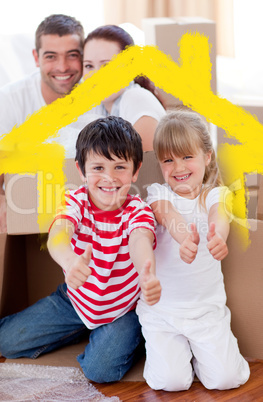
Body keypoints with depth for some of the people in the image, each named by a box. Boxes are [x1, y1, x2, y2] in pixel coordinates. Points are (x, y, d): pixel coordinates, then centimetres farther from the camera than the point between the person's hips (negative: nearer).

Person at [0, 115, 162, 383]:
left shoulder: (137, 211, -24)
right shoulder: (75, 202, -19)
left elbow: (140, 240, -47)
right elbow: (58, 233, -41)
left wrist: (148, 274, -73)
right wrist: (69, 260, -67)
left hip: (122, 307, -3)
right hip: (76, 298, 3)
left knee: (100, 370, -23)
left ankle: (128, 333, 10)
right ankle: (83, 328, 21)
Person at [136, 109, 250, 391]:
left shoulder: (214, 195, -3)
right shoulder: (158, 194, -5)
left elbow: (219, 217, -26)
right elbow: (168, 216, -28)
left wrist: (218, 237, -53)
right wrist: (185, 238, -53)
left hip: (207, 307, 1)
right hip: (161, 308, -1)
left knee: (224, 378, -8)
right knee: (170, 380, -11)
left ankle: (199, 346, 24)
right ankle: (174, 347, 22)